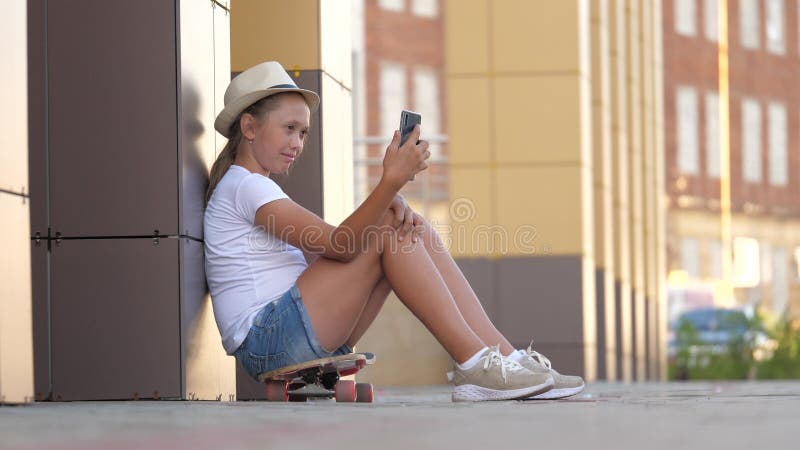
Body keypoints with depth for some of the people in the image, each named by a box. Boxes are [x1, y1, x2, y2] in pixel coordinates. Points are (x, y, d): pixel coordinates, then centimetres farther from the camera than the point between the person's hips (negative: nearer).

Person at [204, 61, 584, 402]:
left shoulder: (257, 189, 26)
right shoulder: (242, 186, -7)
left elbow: (325, 253, 12)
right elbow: (339, 244, -19)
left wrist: (390, 202, -5)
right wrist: (392, 180, -27)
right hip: (269, 342, -9)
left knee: (414, 230, 1)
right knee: (387, 231, -16)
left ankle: (503, 355, -8)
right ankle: (474, 366, -20)